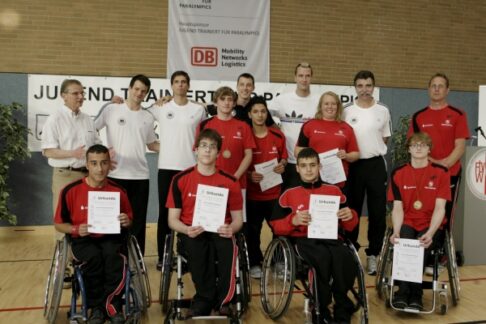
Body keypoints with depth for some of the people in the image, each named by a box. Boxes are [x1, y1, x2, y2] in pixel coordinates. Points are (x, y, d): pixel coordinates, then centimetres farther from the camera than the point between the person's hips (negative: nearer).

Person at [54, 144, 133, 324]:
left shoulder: (118, 191, -1)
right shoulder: (71, 191, -7)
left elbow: (128, 221, 13)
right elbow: (59, 224, 3)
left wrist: (126, 222, -11)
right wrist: (76, 229, -16)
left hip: (110, 237, 1)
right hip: (83, 240, -1)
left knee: (112, 255, -34)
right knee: (94, 257, -34)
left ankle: (112, 305, -14)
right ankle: (97, 307, -11)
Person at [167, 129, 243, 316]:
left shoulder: (230, 182, 1)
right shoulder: (181, 179, -1)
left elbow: (237, 218, 4)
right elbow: (172, 219, 0)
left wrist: (230, 229, -20)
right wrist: (187, 230, -22)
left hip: (219, 232, 1)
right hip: (192, 232, 0)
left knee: (227, 247, -34)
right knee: (197, 249, -35)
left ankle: (222, 300, -12)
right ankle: (207, 299, -13)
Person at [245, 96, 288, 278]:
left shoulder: (278, 135, 3)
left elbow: (284, 156, 14)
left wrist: (282, 165, -7)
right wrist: (249, 174, -18)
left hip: (274, 191, 2)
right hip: (252, 192, -2)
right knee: (252, 229, 4)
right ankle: (255, 264, 20)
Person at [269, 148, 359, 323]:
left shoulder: (334, 190, 18)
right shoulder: (289, 194, 13)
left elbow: (348, 226, 19)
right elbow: (276, 226, 10)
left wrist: (350, 216, -4)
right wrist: (293, 220, -9)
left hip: (331, 238, 2)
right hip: (304, 240, -2)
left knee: (344, 258, -34)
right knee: (324, 257, -37)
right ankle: (321, 309, -15)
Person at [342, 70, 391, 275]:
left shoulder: (383, 111, 4)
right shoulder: (347, 112, 1)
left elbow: (385, 138, 12)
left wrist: (372, 150, 2)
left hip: (376, 165, 1)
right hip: (353, 165, -1)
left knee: (378, 212, 3)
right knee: (352, 211, 7)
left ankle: (373, 254, 16)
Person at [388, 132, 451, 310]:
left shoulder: (441, 173, -1)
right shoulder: (398, 174, 4)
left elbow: (440, 208, -8)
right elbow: (397, 208, -1)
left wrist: (430, 233, -24)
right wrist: (396, 231, -20)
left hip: (431, 225, -1)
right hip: (407, 224, 1)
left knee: (421, 246, -32)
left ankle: (414, 295, -17)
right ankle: (404, 292, -22)